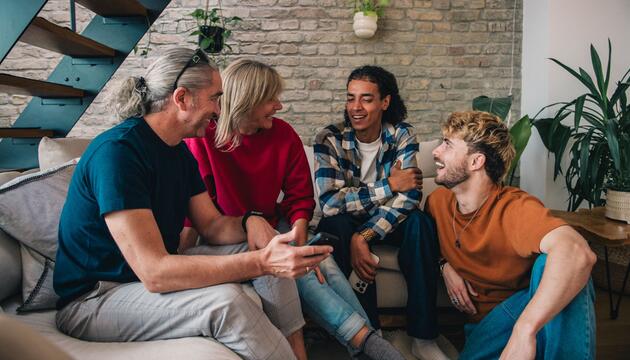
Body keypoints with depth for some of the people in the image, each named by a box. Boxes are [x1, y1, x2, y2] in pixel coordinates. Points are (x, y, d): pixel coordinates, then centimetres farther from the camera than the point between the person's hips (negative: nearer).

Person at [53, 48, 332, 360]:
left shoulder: (180, 151, 4)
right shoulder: (116, 150, -26)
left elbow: (212, 225, 6)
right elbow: (153, 272, -33)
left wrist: (248, 222, -17)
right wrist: (261, 262, -38)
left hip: (155, 273, 9)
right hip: (93, 299, -8)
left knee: (274, 254, 0)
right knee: (225, 300, -33)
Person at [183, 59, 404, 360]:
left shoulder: (284, 134, -1)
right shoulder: (202, 139, -12)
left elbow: (300, 197, 2)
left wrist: (299, 241, -14)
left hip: (274, 225, 4)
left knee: (324, 264, -23)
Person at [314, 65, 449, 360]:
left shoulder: (401, 134, -10)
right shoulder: (329, 139, -16)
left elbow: (409, 196, -23)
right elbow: (330, 201, -27)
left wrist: (363, 236, -35)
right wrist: (389, 185, -27)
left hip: (386, 222, 2)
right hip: (344, 224, -1)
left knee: (421, 222, -28)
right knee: (337, 225, -34)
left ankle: (423, 336, -18)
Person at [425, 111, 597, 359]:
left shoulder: (516, 208, -22)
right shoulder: (438, 201, -3)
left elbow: (578, 253, -40)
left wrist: (524, 330, -48)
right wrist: (445, 265, -2)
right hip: (484, 319, 2)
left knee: (552, 262, -34)